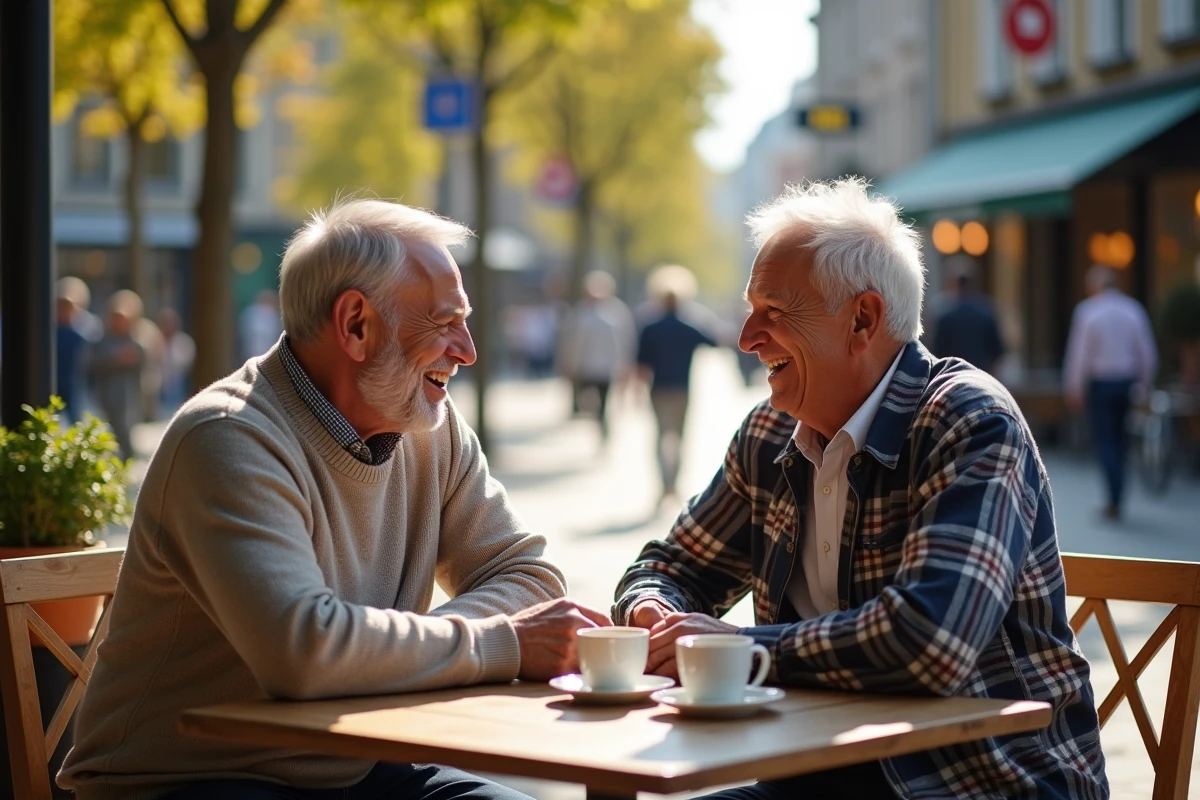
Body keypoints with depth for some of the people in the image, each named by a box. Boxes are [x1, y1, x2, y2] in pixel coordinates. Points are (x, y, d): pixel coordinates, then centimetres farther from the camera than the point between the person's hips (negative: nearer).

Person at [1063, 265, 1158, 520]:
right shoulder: (1133, 309, 2)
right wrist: (1145, 384, 16)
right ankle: (1115, 501, 18)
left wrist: (1074, 389, -3)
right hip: (1128, 381, 4)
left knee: (1104, 439, 1)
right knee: (1119, 438, 14)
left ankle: (1115, 500, -13)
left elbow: (1079, 353, -8)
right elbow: (1148, 353, 5)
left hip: (1100, 384, -4)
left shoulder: (1087, 311, -8)